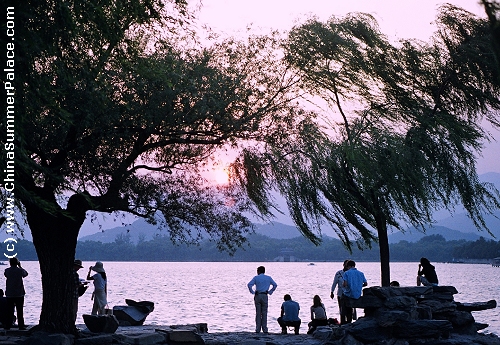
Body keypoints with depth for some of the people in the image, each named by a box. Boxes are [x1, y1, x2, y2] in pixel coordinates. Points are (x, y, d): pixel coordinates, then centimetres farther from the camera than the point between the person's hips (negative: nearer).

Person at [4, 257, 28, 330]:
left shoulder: (7, 270, -5)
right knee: (20, 310, 2)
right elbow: (25, 274, 14)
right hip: (19, 294, -1)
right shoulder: (20, 270, -7)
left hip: (9, 294, 1)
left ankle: (8, 325, 8)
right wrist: (20, 266, 20)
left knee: (9, 310, 7)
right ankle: (21, 325, 0)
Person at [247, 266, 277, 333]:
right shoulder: (268, 278, 9)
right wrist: (270, 292, 11)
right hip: (265, 296, 1)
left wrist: (252, 292, 1)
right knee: (264, 313, 3)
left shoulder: (256, 277, 2)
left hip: (257, 296, -1)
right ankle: (265, 329, 0)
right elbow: (275, 285, 9)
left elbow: (249, 284, -10)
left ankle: (258, 329, 1)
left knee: (258, 313, 3)